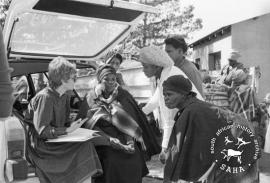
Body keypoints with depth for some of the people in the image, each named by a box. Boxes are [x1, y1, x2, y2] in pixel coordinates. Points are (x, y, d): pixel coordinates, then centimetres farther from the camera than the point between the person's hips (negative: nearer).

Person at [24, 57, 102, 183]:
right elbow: (41, 131, -21)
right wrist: (67, 130, -24)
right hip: (42, 146, -8)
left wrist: (73, 125, -6)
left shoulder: (64, 97, 9)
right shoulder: (45, 97, -18)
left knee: (86, 143, -14)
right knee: (84, 147, -20)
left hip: (57, 140, 8)